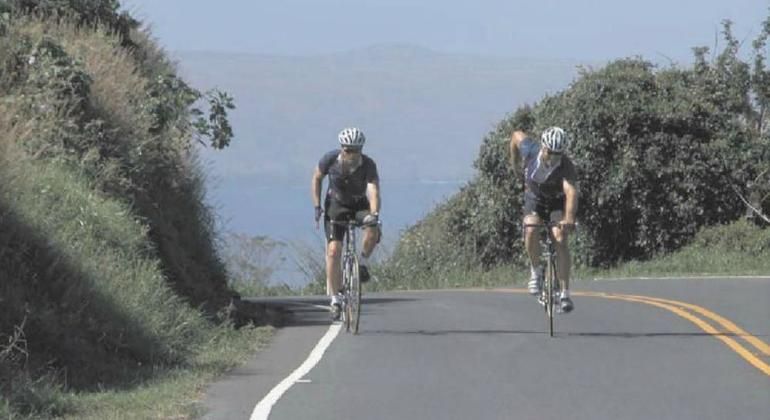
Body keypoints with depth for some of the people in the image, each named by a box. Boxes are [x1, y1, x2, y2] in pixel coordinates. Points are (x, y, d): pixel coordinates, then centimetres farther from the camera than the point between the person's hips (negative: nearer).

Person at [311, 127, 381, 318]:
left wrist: (374, 214, -56)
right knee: (333, 251, -14)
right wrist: (317, 206, -11)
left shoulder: (368, 165, -27)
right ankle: (335, 298, -3)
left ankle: (362, 262, -3)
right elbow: (317, 178, -3)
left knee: (373, 231, -32)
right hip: (336, 204, 0)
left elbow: (373, 190, -39)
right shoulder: (330, 159, -22)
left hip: (361, 204, 0)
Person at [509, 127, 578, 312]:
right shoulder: (531, 151, -27)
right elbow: (516, 135, -5)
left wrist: (569, 218, -67)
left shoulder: (566, 166, -35)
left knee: (560, 239, -22)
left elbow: (571, 191, -51)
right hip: (534, 198, 2)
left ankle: (565, 293, -20)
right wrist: (516, 165, 4)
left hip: (558, 201, -2)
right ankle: (536, 270, 0)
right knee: (531, 232, -27)